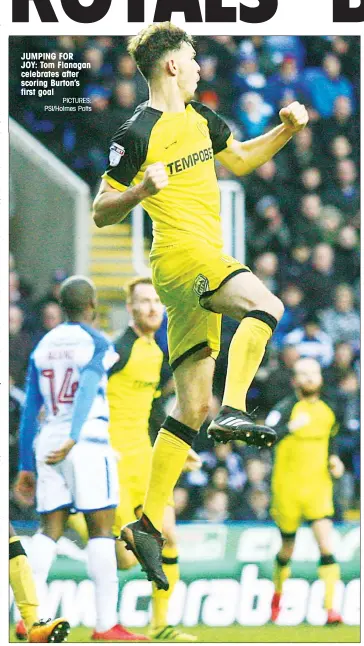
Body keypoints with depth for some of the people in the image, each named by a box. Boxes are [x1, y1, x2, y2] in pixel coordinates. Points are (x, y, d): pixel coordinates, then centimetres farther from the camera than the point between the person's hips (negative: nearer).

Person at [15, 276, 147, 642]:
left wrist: (26, 466, 19)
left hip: (48, 444, 5)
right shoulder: (97, 343, -2)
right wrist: (72, 439, -31)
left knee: (49, 531, 6)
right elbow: (87, 391, -19)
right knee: (100, 530, -1)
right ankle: (105, 623, -4)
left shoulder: (42, 347, 14)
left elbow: (29, 412, 15)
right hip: (88, 443, -5)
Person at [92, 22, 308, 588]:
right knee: (265, 306, -32)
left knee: (192, 404, 5)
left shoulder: (201, 118, 16)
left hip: (205, 260, 8)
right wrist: (141, 189, -24)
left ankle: (148, 525, 5)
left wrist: (286, 130, 18)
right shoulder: (138, 134, -8)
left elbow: (239, 160, 33)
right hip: (182, 252, -8)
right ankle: (234, 411, -38)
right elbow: (101, 213, -5)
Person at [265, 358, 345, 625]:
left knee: (326, 543, -15)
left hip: (318, 486, 3)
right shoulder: (285, 409, -9)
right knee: (288, 549, 10)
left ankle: (331, 608, -16)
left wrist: (334, 459, 8)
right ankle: (277, 596, 39)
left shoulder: (328, 410, 8)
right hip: (288, 489, -3)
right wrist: (290, 427, -39)